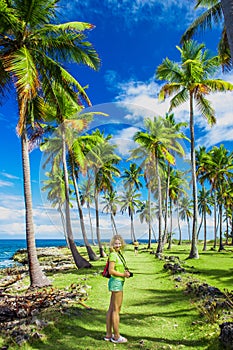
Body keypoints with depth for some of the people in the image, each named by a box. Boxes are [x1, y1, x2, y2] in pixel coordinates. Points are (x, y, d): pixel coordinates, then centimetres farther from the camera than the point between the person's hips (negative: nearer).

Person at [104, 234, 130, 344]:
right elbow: (111, 271, -22)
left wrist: (125, 272, 3)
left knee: (111, 309, 15)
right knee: (116, 310, 2)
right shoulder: (113, 255, -17)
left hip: (117, 282, 9)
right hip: (116, 282, -9)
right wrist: (123, 275, -15)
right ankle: (116, 336, 14)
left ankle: (108, 334, 25)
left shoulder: (118, 254, 11)